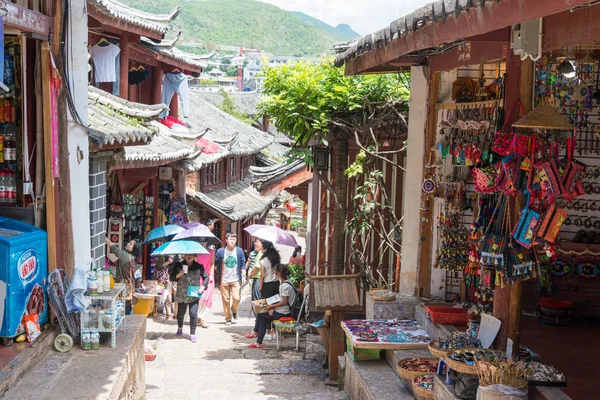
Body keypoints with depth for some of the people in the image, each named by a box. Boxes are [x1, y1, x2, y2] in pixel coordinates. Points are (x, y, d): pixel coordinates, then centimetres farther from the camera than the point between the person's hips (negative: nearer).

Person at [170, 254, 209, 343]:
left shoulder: (199, 267, 1)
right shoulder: (179, 266, 2)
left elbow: (206, 277, 7)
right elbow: (172, 278, 4)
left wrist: (203, 286, -8)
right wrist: (178, 275, -16)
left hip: (194, 295, -1)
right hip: (181, 295, 1)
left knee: (193, 314, -10)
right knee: (180, 313, 13)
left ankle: (192, 334, 4)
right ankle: (180, 328, 43)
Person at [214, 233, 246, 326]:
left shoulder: (239, 251, 1)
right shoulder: (220, 251, -3)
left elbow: (243, 264, 7)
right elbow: (214, 263, 4)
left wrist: (243, 275, 0)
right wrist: (214, 275, 1)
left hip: (236, 280, 0)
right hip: (224, 280, 0)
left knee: (236, 298, -11)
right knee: (226, 300, 3)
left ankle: (234, 310, 22)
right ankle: (228, 319, 17)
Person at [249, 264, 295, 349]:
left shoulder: (285, 285, -21)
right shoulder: (284, 283, 11)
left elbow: (284, 302, -23)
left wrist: (271, 306, -14)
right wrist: (273, 308, 2)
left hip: (282, 313, -9)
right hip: (282, 311, 9)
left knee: (260, 314, 3)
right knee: (263, 319, 8)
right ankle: (259, 343, 9)